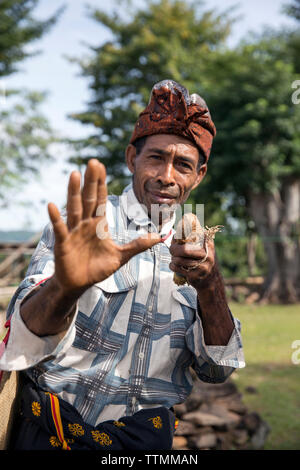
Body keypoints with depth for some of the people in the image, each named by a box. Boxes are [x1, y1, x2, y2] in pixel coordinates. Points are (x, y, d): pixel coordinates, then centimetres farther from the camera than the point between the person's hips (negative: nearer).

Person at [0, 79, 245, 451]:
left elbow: (216, 370, -4)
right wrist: (65, 288, -43)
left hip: (148, 438, 2)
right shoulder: (83, 227, -9)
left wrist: (211, 287, -21)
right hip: (54, 432, -1)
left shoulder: (195, 249, 3)